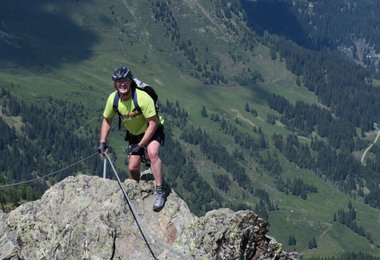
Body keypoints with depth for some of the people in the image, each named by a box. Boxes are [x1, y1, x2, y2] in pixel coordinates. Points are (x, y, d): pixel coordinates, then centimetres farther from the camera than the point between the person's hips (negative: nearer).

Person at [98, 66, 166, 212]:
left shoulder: (142, 97, -33)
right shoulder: (113, 99, -17)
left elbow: (153, 123, -28)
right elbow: (107, 120, 0)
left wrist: (140, 145, -27)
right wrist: (102, 142, -9)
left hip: (152, 130, -5)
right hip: (134, 134, 5)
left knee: (152, 153, -33)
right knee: (133, 167, -2)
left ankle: (160, 192, -26)